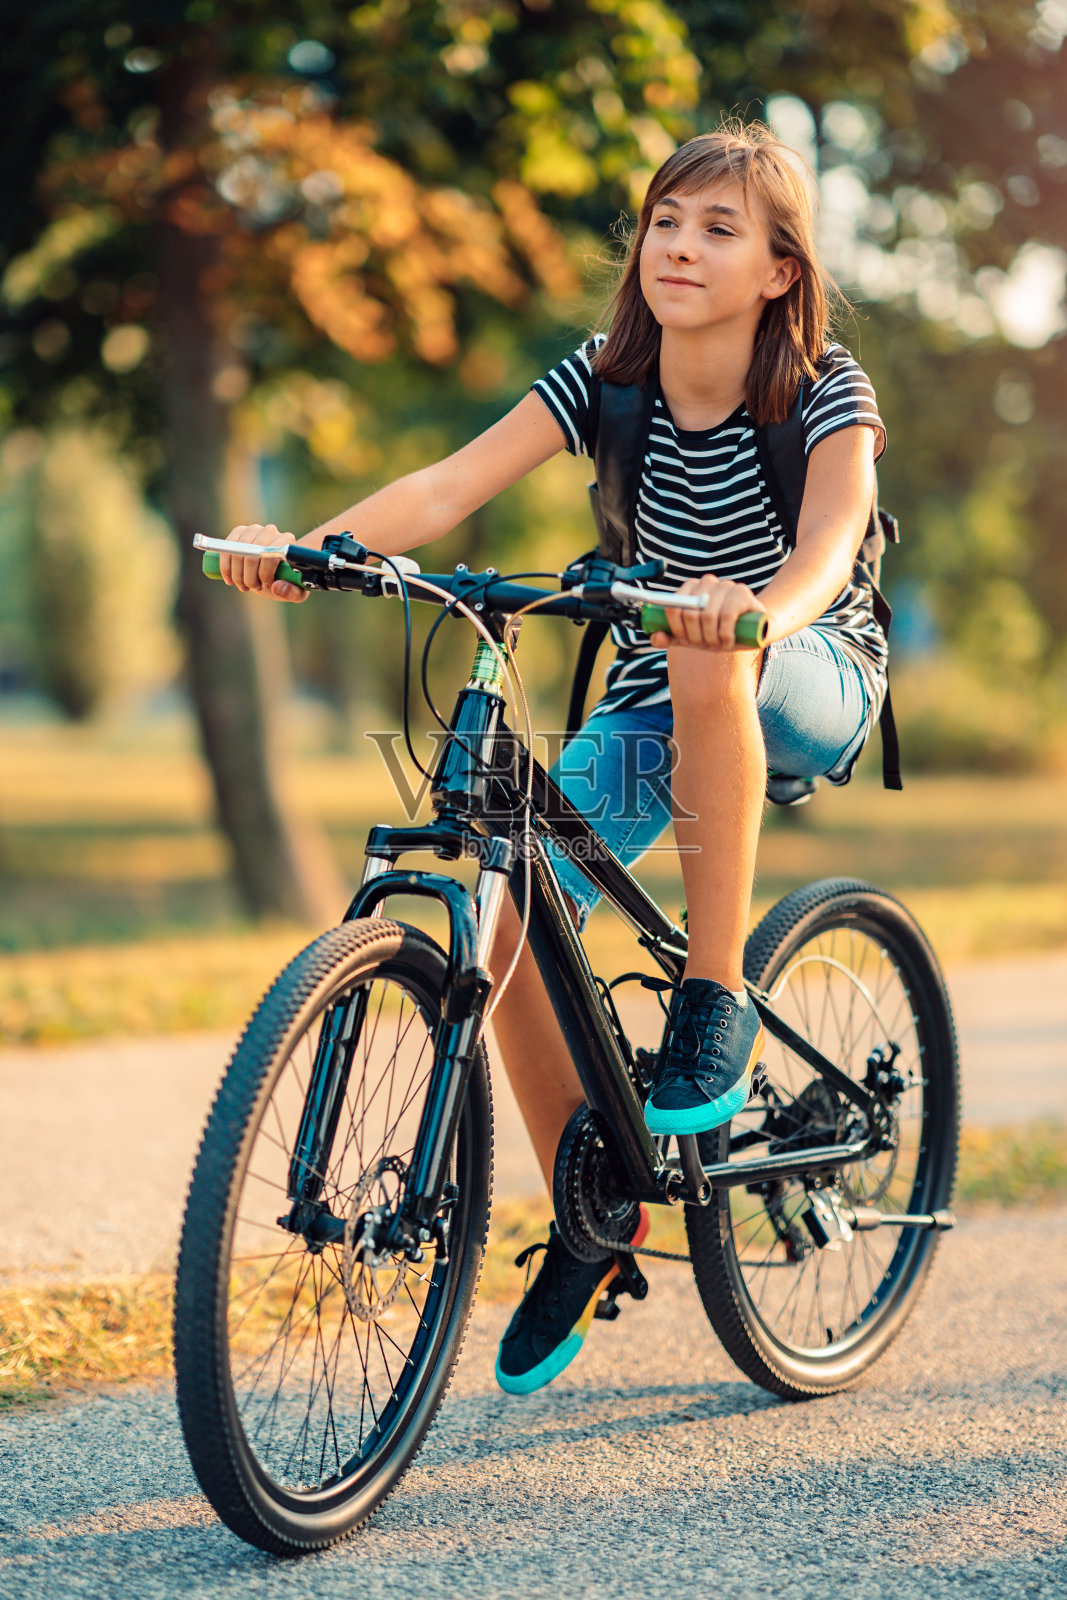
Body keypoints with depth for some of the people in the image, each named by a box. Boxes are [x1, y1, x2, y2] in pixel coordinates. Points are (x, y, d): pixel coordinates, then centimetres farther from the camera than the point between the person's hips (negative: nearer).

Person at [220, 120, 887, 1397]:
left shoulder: (823, 391, -18)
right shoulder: (607, 378, -10)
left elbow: (829, 548, -37)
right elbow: (449, 486, -23)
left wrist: (758, 610, -60)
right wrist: (307, 545, -40)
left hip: (812, 684, -4)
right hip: (650, 702, 4)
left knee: (708, 663, -41)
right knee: (508, 929, -15)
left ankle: (717, 1000, -28)